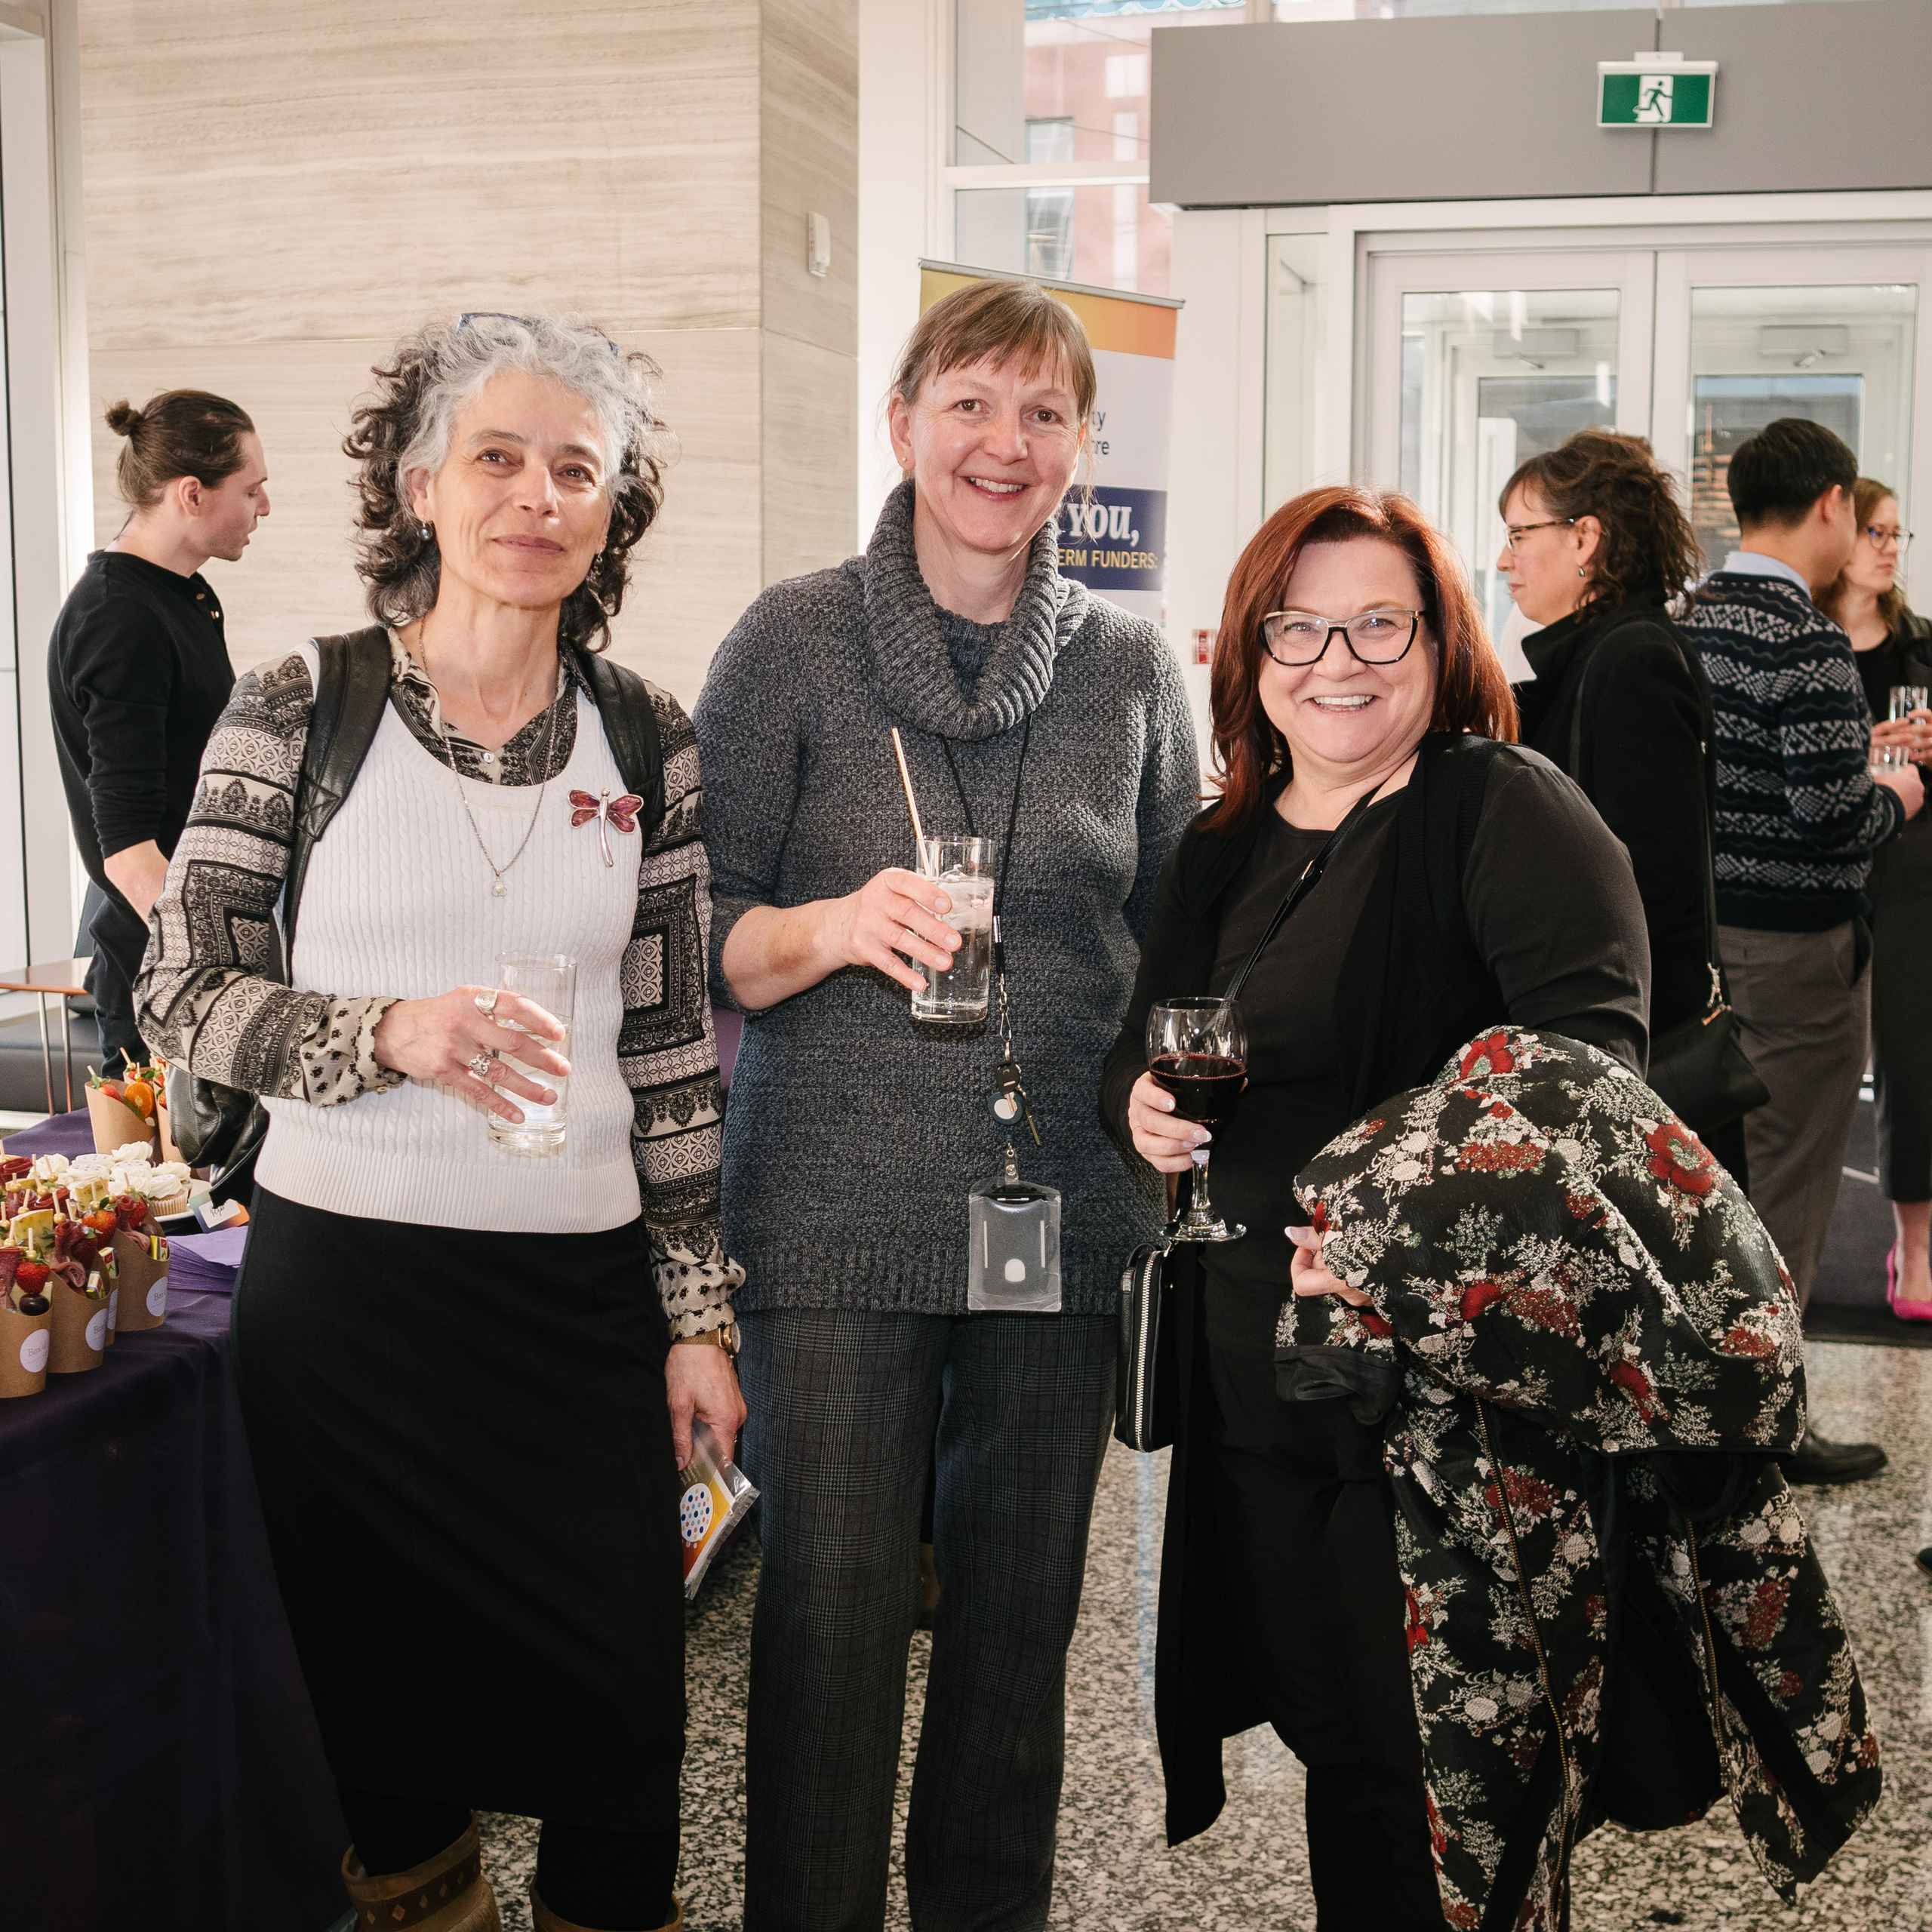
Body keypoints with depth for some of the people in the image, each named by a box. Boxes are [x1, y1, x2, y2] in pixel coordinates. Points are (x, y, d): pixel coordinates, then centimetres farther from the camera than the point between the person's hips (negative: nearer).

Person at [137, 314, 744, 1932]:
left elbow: (673, 1048, 6)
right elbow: (179, 992, -2)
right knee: (386, 1679, 11)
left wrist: (699, 1310, 5)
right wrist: (388, 1034, -19)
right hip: (342, 1271, -1)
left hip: (583, 1293, 2)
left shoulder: (649, 742, 2)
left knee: (616, 1694, 6)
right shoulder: (299, 709, -4)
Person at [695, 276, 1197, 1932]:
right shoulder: (794, 641, -2)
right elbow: (693, 935, -3)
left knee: (1022, 1610, 14)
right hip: (839, 1207, -2)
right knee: (830, 1617, 2)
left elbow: (1175, 942, 13)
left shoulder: (1132, 664, 6)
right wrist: (839, 928, -21)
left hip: (1068, 1204, 3)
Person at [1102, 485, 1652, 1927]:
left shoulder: (1508, 808, -8)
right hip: (1252, 1366, 7)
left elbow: (1590, 1043, -21)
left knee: (1445, 1769, 2)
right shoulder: (1219, 852, 14)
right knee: (1330, 1740, 16)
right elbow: (1138, 1054, 21)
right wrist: (1140, 1105, -3)